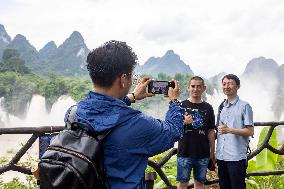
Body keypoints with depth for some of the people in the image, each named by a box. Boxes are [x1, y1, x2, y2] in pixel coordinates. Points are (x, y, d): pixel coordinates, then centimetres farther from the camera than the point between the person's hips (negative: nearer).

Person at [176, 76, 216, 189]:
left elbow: (211, 131, 10)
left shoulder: (208, 108, 7)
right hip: (185, 153, -2)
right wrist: (184, 122, -21)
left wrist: (212, 152, 7)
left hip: (203, 153, 2)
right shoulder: (181, 106, -1)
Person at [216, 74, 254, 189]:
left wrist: (229, 130, -19)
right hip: (221, 157, 6)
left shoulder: (244, 106, -5)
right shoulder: (222, 107, 14)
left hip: (236, 158, -6)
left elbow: (250, 132, -9)